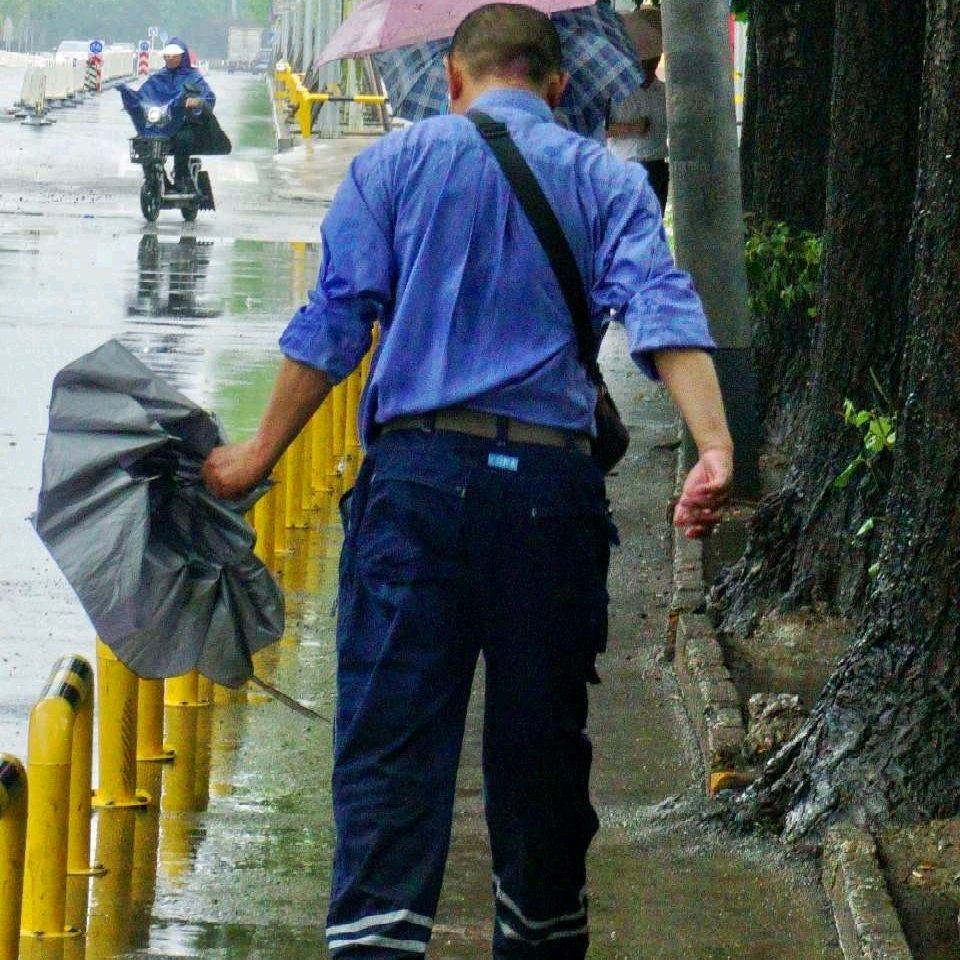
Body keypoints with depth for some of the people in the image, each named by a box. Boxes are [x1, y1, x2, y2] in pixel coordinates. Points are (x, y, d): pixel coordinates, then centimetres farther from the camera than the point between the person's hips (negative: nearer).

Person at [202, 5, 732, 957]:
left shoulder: (394, 164, 9)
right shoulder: (606, 182, 10)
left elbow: (333, 322, 3)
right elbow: (664, 311, -6)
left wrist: (261, 451, 10)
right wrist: (714, 449, -16)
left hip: (417, 469, -1)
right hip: (552, 479, 1)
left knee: (390, 736, -6)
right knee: (542, 741, 12)